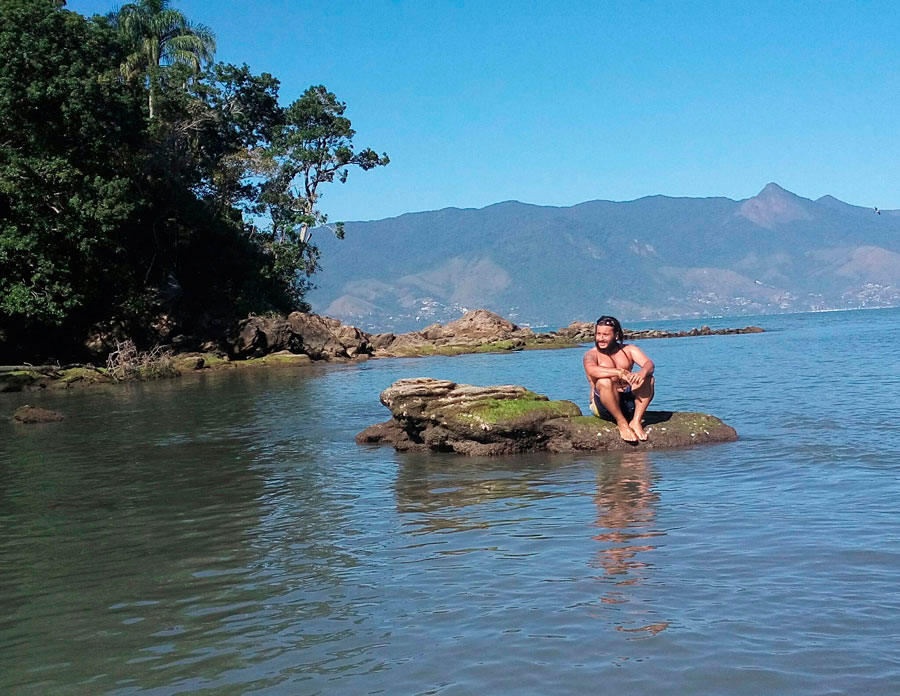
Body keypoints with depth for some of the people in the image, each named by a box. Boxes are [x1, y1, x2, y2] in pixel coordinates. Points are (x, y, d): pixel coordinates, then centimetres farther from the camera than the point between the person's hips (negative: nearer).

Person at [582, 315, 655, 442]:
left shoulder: (629, 350, 9)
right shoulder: (592, 354, -3)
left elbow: (649, 364, -9)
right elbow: (591, 370, -27)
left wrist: (642, 373, -33)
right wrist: (621, 373, -39)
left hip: (629, 403, 3)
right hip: (603, 407, -3)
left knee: (648, 378, -17)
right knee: (604, 381, -32)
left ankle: (636, 421, -21)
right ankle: (622, 423, -24)